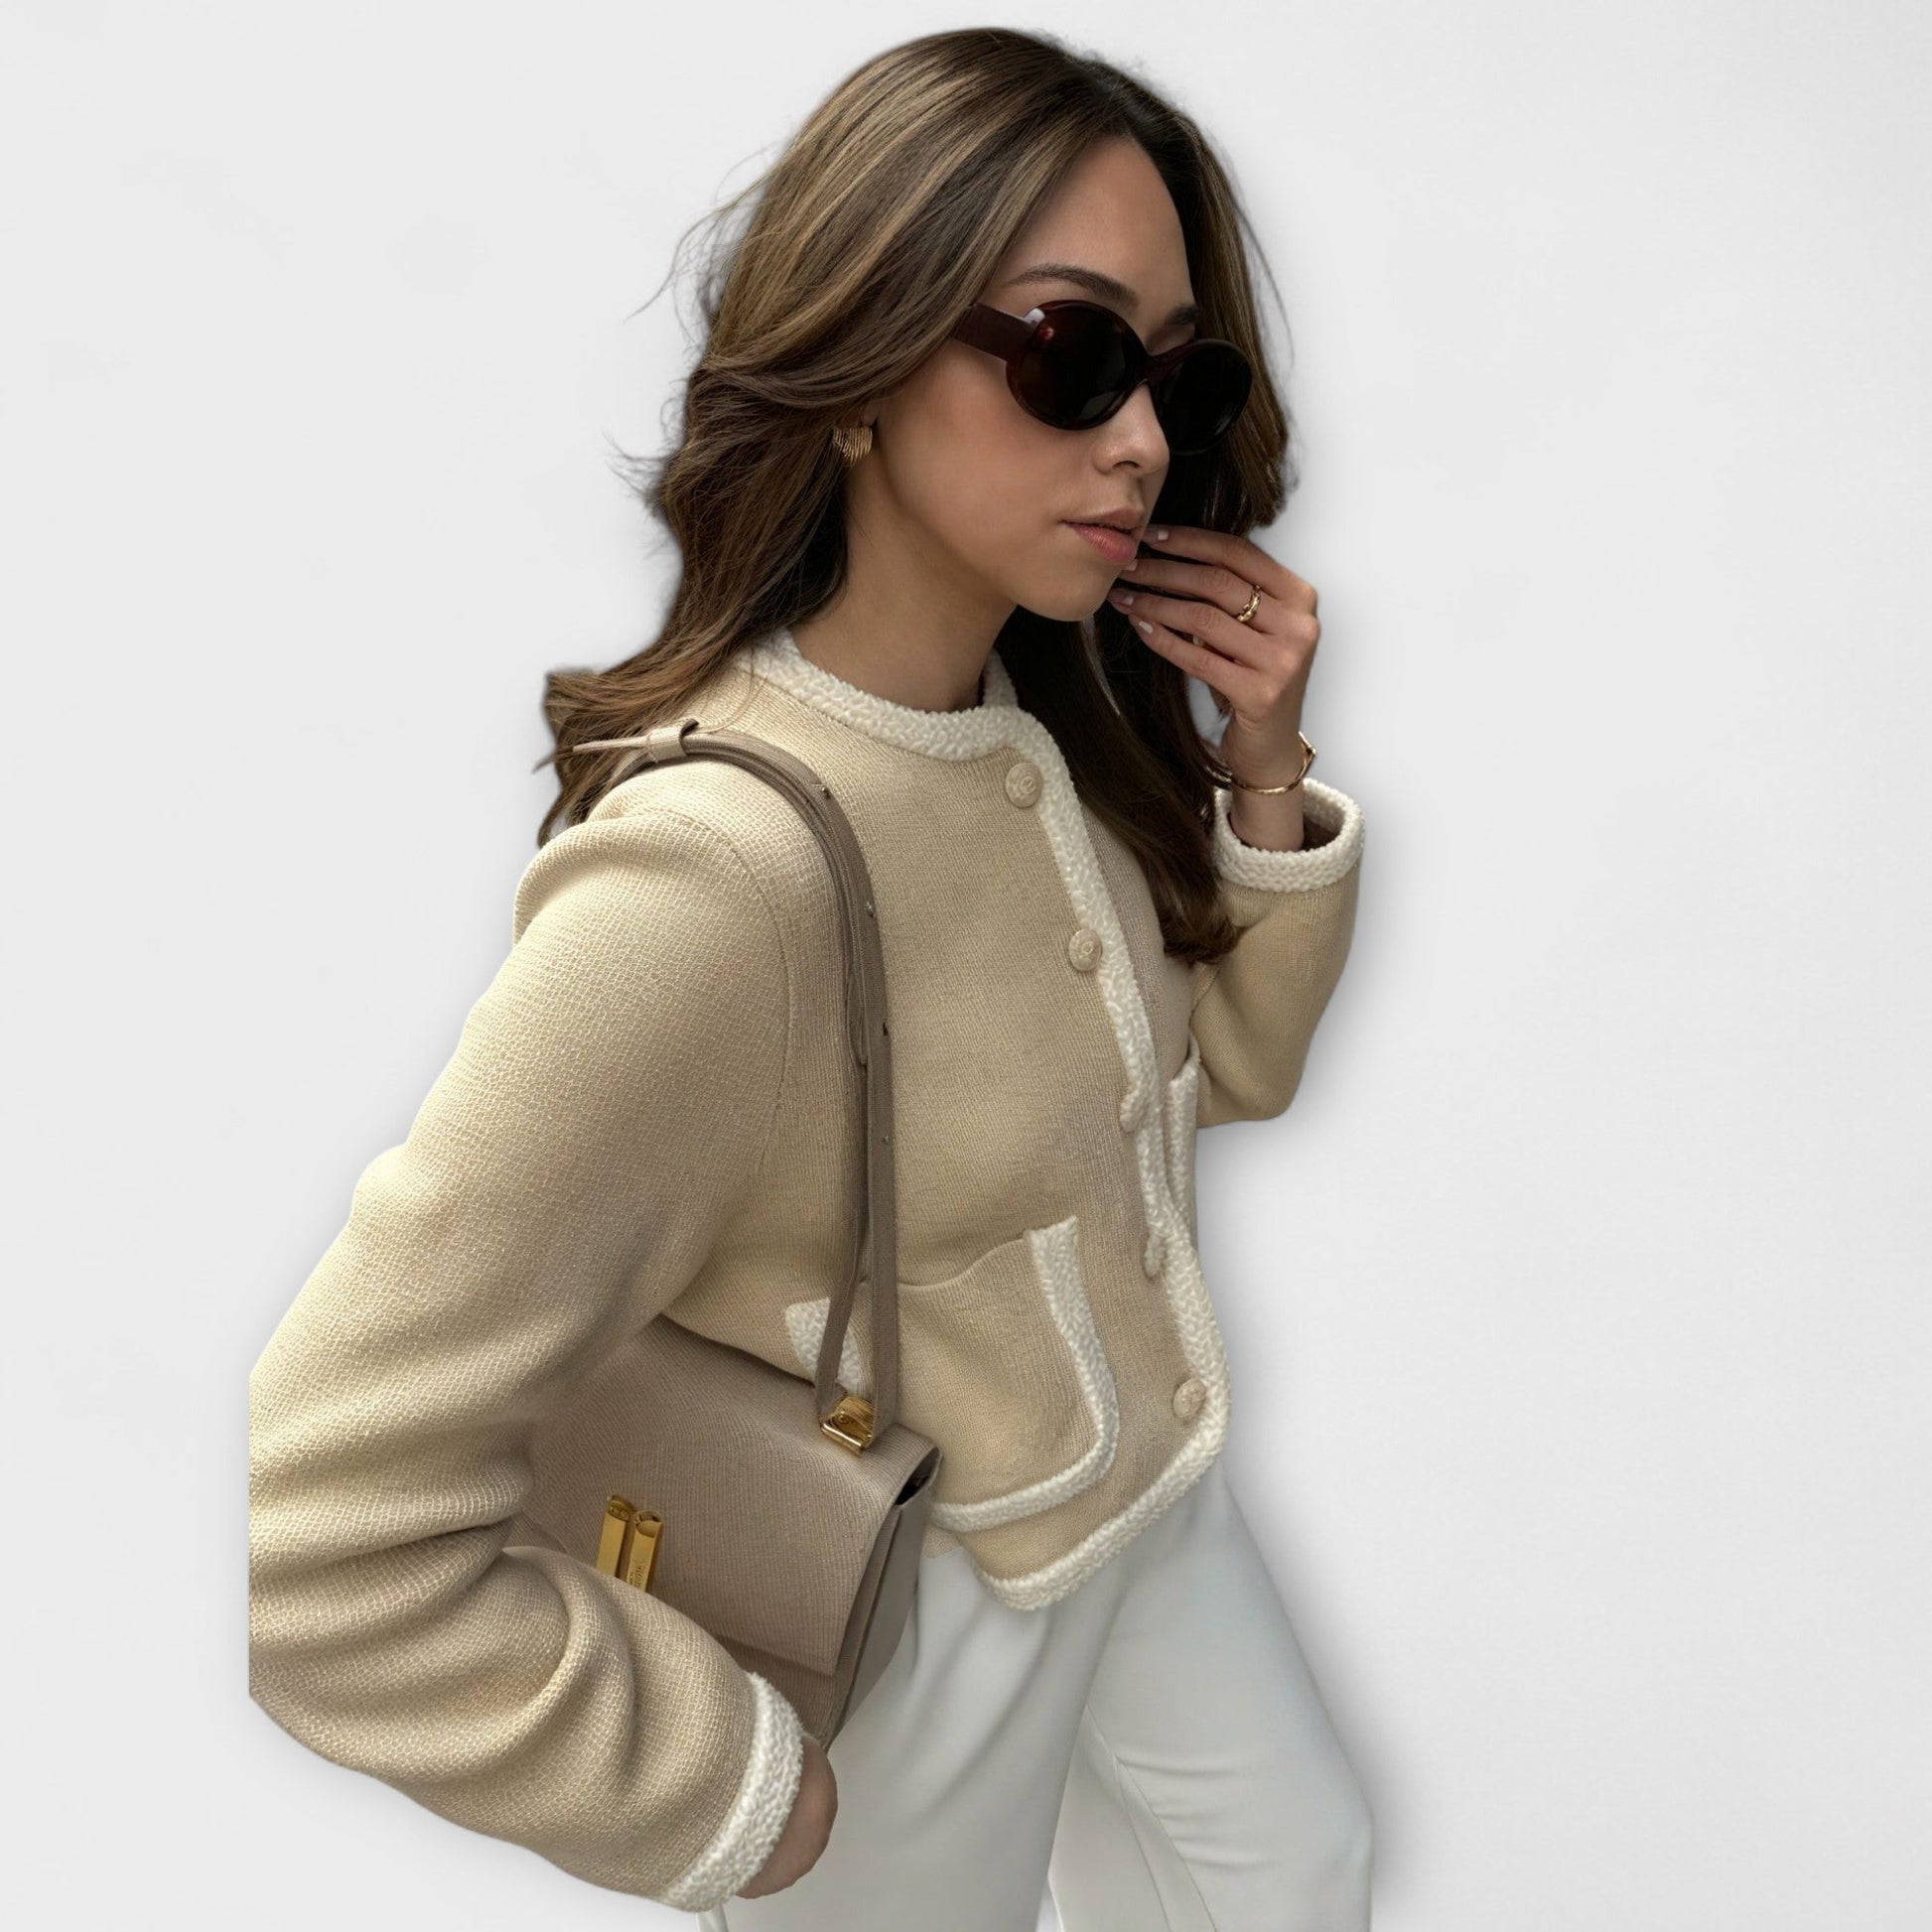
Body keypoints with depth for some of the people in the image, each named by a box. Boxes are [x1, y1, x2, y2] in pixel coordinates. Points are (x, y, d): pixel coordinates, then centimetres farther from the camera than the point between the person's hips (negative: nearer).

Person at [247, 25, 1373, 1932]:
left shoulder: (1054, 710, -12)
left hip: (1155, 1489, 7)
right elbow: (325, 1556, -35)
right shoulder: (715, 879, -36)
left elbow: (1232, 1058, 4)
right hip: (926, 1645, -6)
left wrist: (1264, 774, -15)